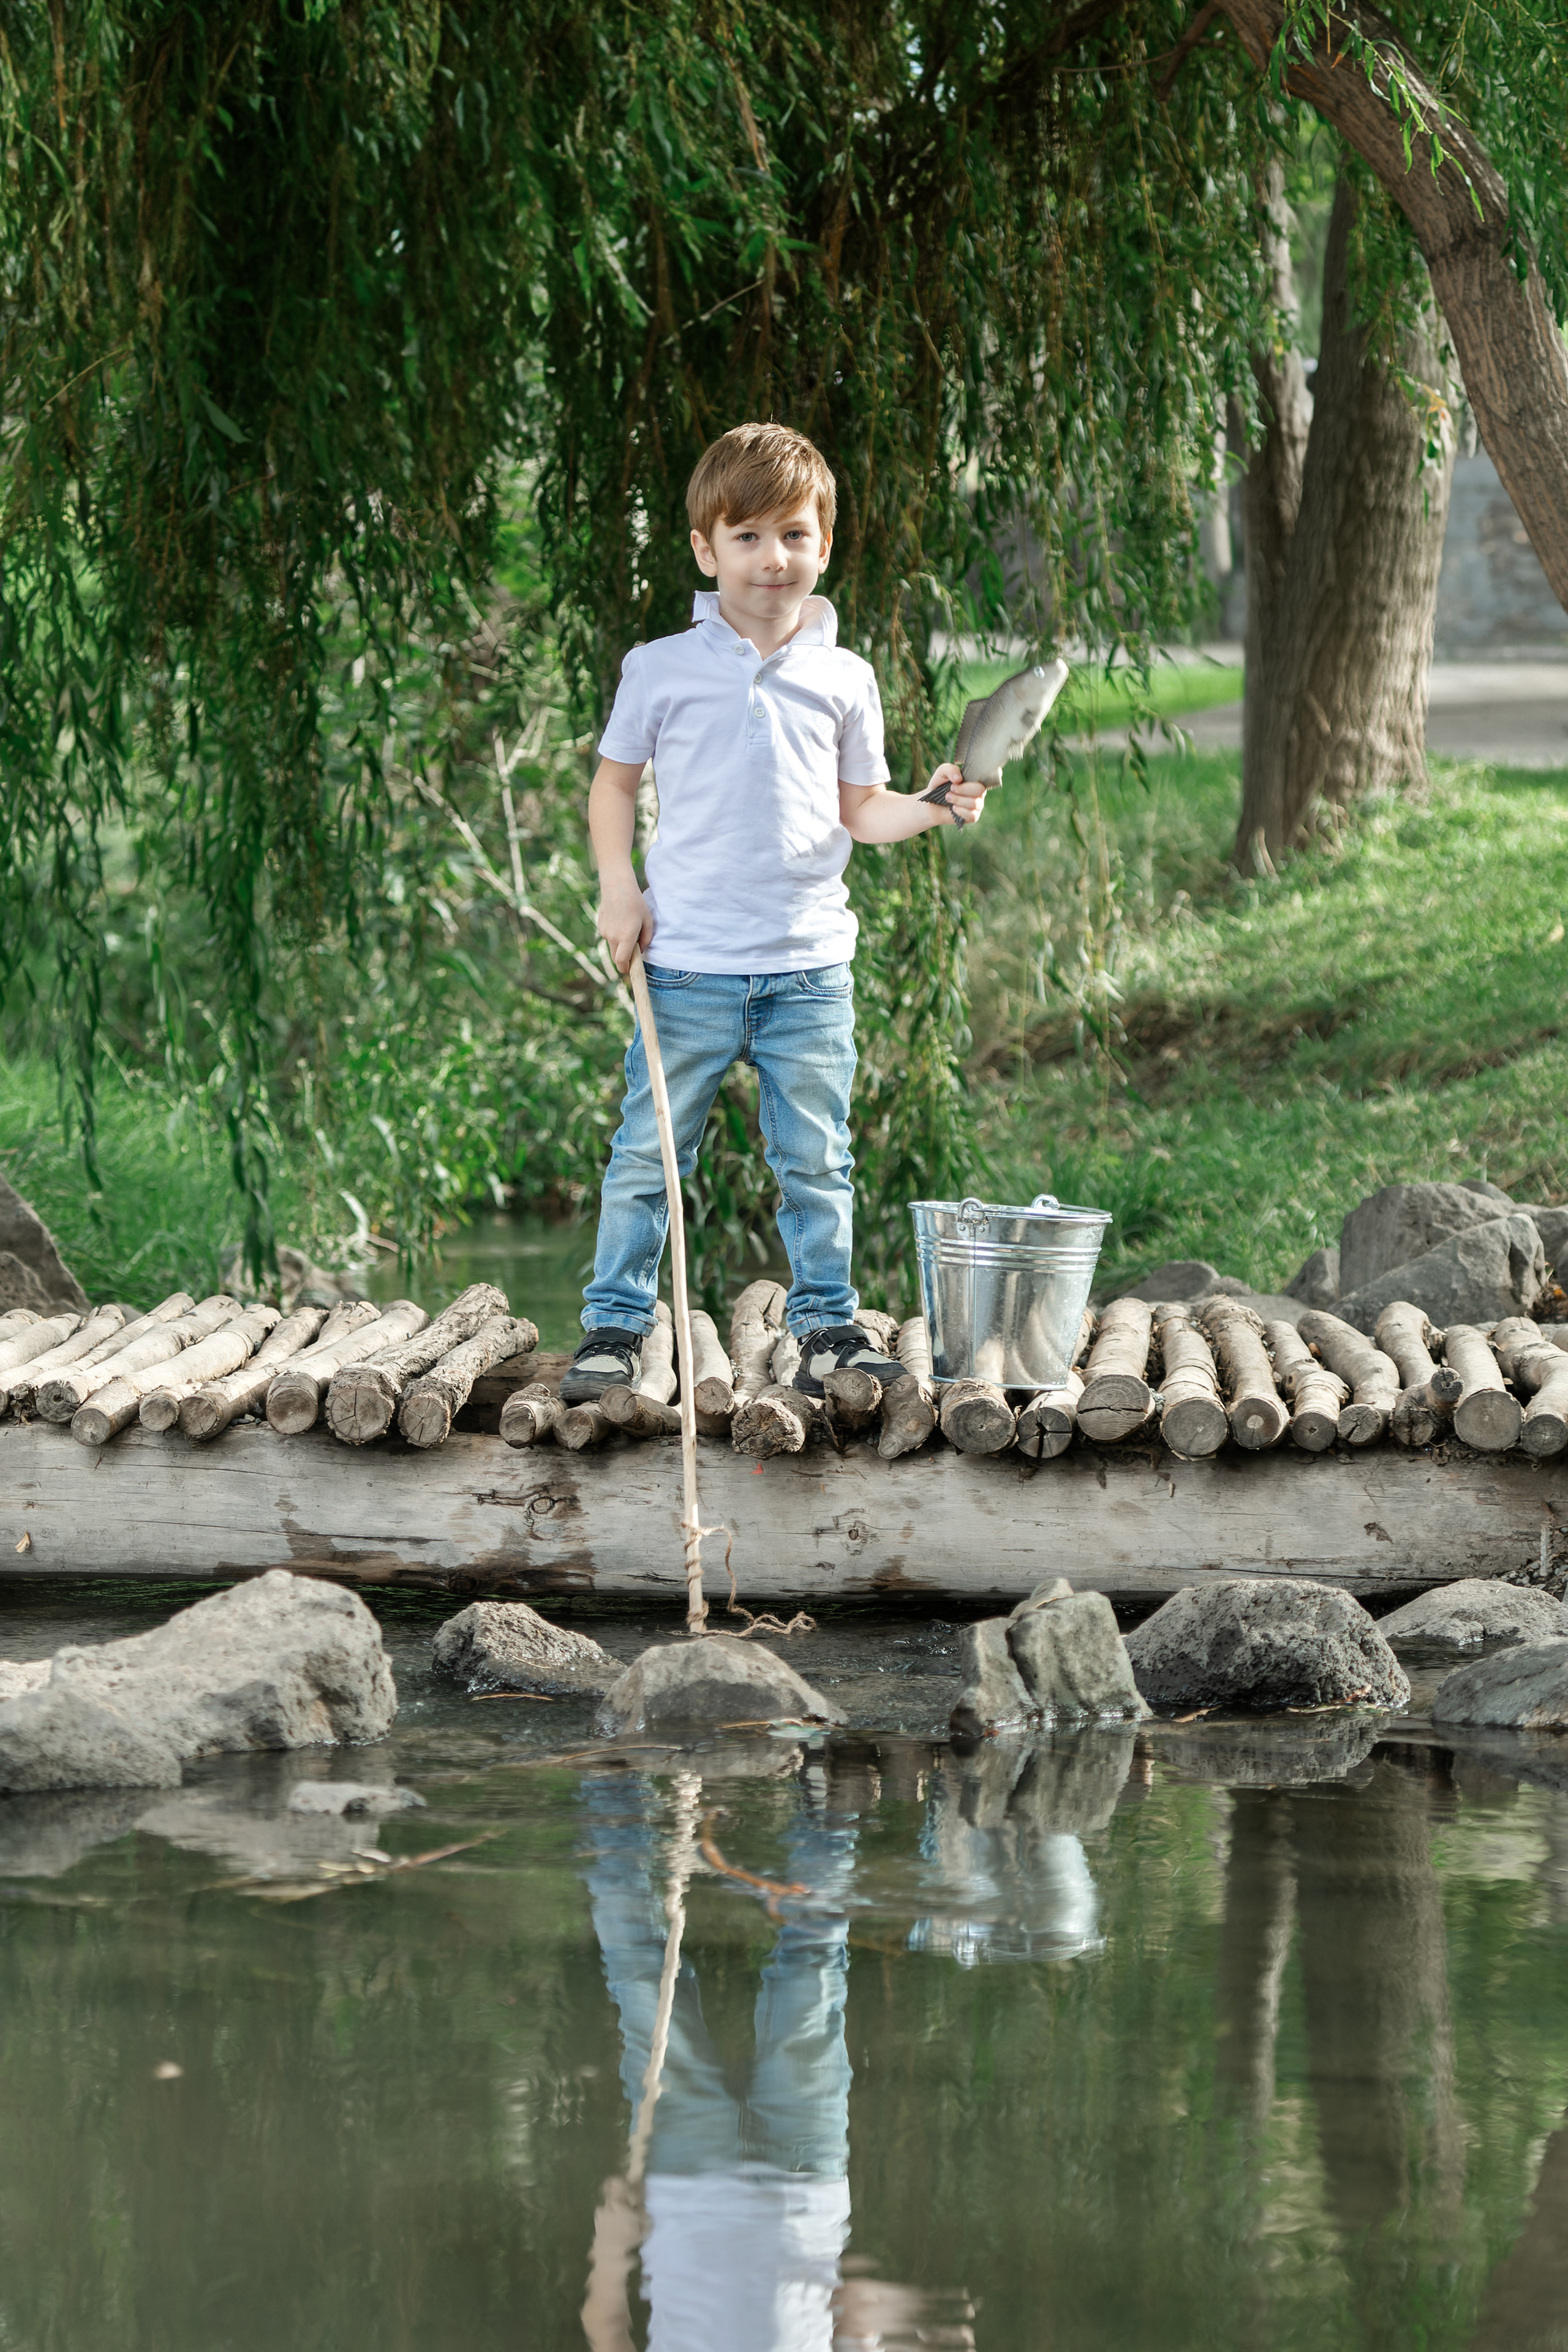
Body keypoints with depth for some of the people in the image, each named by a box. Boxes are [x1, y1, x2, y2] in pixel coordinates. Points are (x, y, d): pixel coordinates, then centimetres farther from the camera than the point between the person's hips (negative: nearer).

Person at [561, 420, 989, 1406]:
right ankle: (616, 1325, 12)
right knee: (648, 1155, 2)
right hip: (688, 963, -2)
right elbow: (614, 781, 10)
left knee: (816, 1160, 6)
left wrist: (929, 807, -5)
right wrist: (618, 886, -2)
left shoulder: (843, 679, 7)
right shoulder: (662, 669, 1)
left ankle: (828, 1325, 16)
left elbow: (857, 807, 13)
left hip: (809, 964, 2)